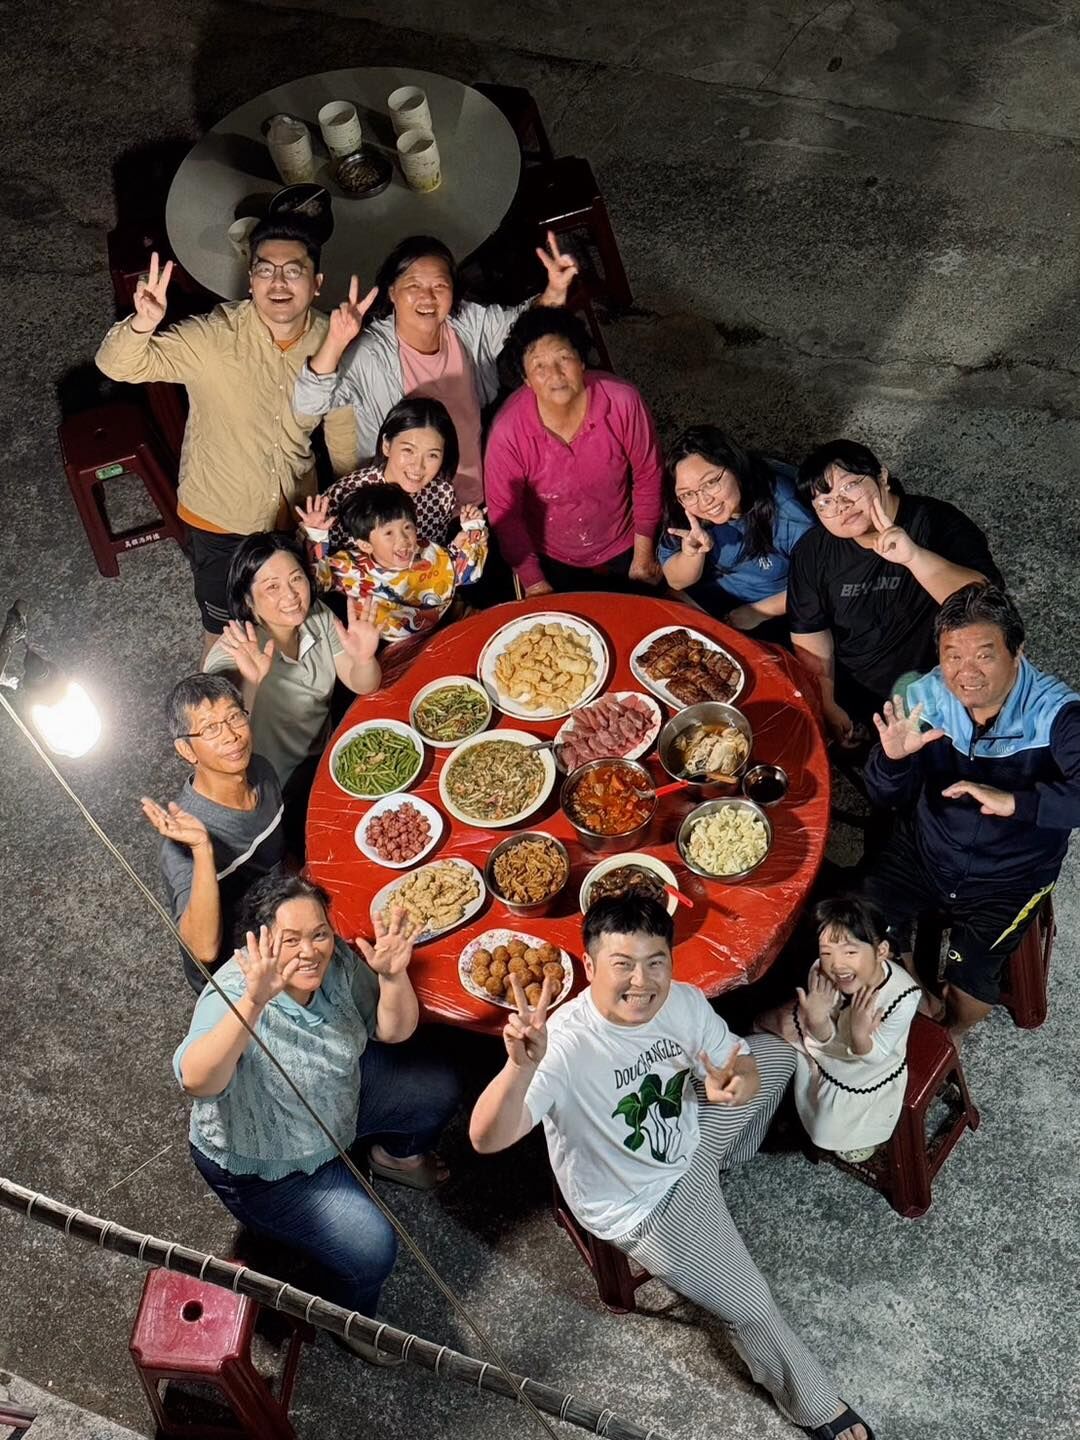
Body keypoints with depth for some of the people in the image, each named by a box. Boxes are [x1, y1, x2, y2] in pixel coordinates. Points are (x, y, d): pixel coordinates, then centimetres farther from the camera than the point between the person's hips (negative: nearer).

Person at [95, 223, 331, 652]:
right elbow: (117, 366, -31)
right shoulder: (214, 336, -25)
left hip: (296, 514, 3)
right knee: (224, 629, 19)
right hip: (221, 518, -2)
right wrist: (144, 323, -52)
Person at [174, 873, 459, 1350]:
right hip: (264, 1167, -6)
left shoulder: (334, 959, -20)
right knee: (370, 1249, -17)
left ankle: (394, 1156, 40)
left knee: (438, 1087, 9)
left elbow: (394, 1031, -14)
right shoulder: (233, 996, -37)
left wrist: (392, 976, -35)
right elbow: (196, 1080, -54)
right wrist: (255, 1002, -68)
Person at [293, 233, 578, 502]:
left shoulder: (471, 324, -3)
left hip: (482, 496, 3)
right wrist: (335, 342, -41)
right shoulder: (369, 354, -18)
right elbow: (308, 404, -26)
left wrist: (555, 292, -10)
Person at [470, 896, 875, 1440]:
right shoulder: (565, 1044, -39)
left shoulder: (683, 1001, -21)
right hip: (646, 1206, -6)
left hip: (692, 1136, 6)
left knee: (776, 1050, 19)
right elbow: (486, 1139, -48)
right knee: (751, 1310, -4)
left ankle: (724, 1160, 46)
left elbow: (743, 1067, -7)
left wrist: (737, 1083, -33)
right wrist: (521, 1067, -69)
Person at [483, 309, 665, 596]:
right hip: (553, 564, -1)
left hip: (624, 551, 1)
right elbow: (505, 515, -15)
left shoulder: (622, 402, -25)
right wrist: (535, 586, -10)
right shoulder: (508, 432, -27)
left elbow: (647, 475, -11)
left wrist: (644, 555, -4)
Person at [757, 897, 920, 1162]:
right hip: (829, 1051, 3)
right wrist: (817, 1020, -42)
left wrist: (860, 1035, -49)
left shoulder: (902, 997, -40)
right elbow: (825, 1039, -19)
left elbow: (872, 1056, -26)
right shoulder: (820, 974, -32)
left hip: (869, 1072, -3)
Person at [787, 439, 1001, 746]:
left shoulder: (938, 523, -17)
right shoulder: (813, 552, -4)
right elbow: (810, 634, 3)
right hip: (850, 701, 4)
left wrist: (914, 557, -45)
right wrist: (827, 706, -2)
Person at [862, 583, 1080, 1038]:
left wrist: (1014, 802, -49)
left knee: (969, 980, -17)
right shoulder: (927, 697, -12)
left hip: (1007, 878, -3)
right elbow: (886, 796, -7)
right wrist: (892, 758, -29)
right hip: (922, 853, 3)